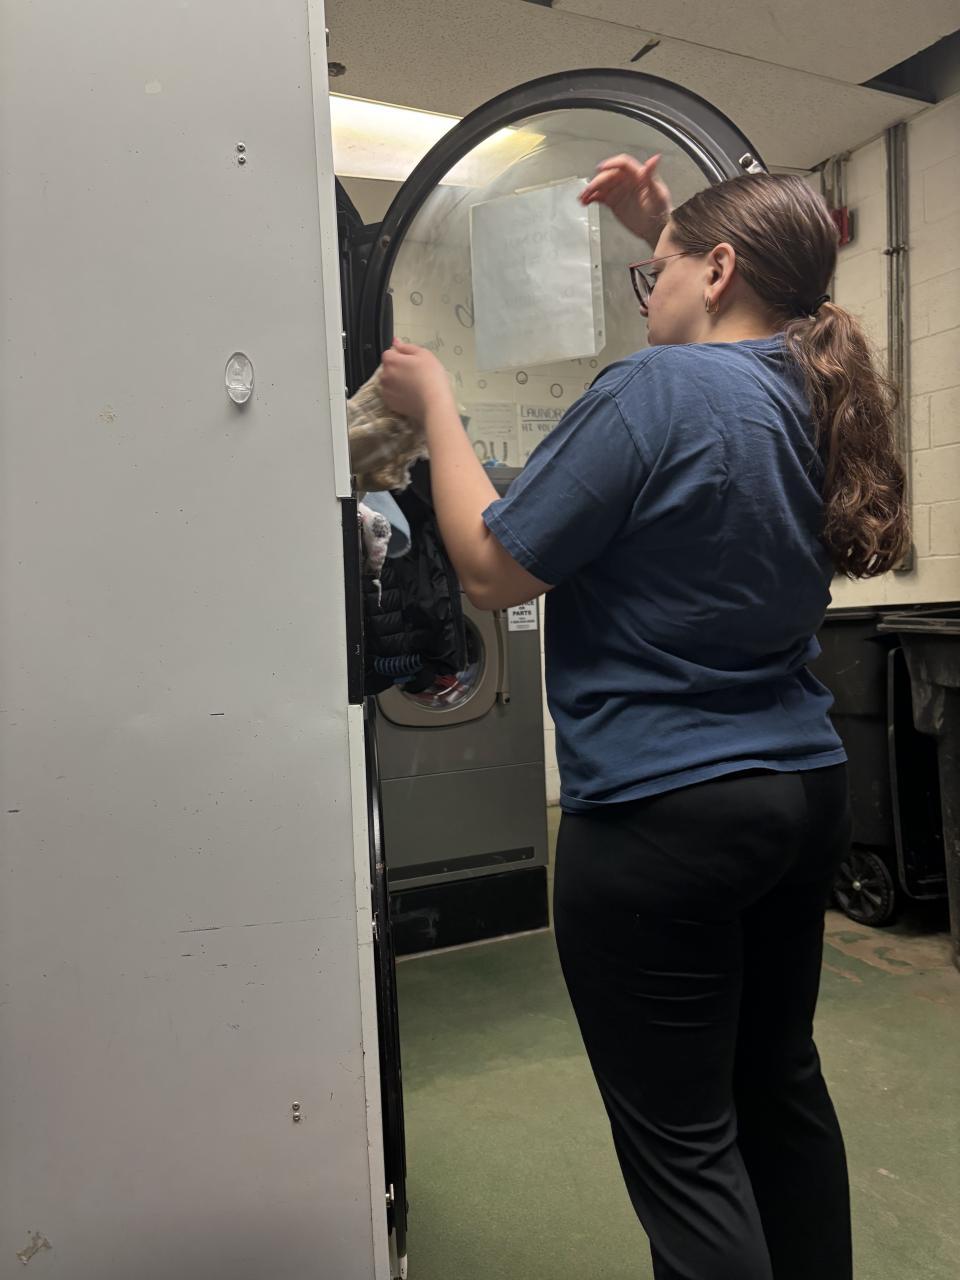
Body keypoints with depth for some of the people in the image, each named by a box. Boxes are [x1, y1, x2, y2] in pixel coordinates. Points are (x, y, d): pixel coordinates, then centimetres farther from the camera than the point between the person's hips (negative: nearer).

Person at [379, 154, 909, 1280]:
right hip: (804, 793, 9)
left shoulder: (654, 392, -17)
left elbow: (492, 570, -13)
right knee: (779, 1079, 26)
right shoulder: (812, 394, 7)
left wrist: (435, 408, 0)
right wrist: (666, 226, 25)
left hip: (660, 816, -9)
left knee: (683, 1146, 7)